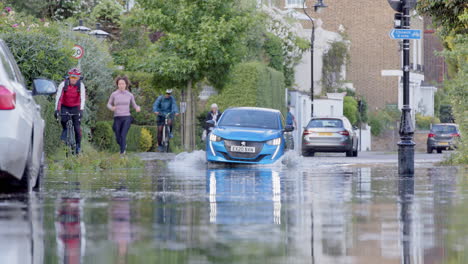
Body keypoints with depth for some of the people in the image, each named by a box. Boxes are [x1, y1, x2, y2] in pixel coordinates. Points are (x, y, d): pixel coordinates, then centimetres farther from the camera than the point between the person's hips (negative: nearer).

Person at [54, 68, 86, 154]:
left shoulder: (81, 85, -17)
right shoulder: (63, 84, -20)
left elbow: (83, 98, -24)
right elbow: (58, 97, -24)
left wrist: (81, 110, -36)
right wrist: (56, 110, -33)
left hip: (75, 107, 0)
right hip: (65, 106, 0)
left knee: (77, 127, -4)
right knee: (64, 120, -28)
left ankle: (78, 146, 9)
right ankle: (65, 129, 5)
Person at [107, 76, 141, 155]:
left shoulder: (130, 95, 3)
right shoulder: (114, 94, 0)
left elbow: (134, 105, 15)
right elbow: (109, 104, 10)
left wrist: (137, 108, -9)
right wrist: (111, 108, -13)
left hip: (126, 118, -1)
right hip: (117, 118, 1)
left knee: (123, 136, -19)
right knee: (118, 139, 8)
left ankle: (122, 153, -14)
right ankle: (124, 145, 43)